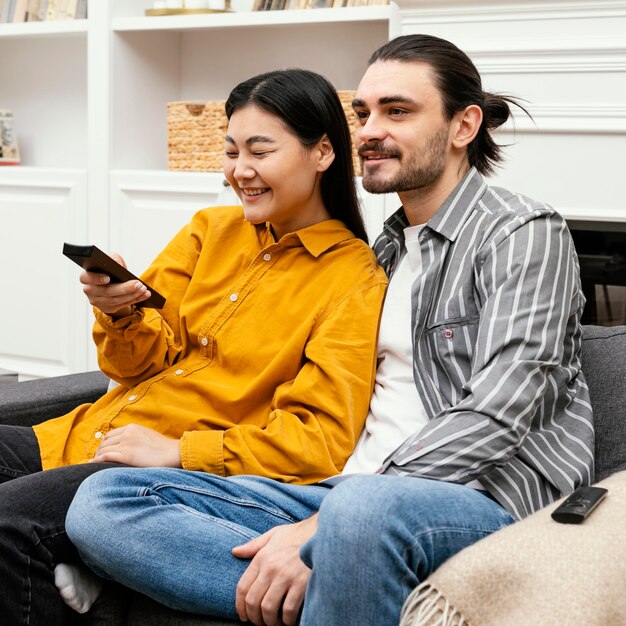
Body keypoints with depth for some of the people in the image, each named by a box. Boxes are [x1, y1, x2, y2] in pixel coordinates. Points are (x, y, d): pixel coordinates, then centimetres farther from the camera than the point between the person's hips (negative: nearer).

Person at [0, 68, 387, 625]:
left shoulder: (356, 282, -3)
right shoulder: (212, 230, 14)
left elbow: (321, 440, -10)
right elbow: (147, 363, 11)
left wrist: (178, 451, -17)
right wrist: (122, 315, -12)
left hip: (195, 469, -6)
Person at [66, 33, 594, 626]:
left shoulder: (524, 233, 0)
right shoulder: (386, 249, 25)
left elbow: (498, 414, -14)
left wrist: (319, 527, -20)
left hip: (487, 498, -7)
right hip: (351, 491, 8)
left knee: (366, 506, -44)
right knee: (102, 499, -12)